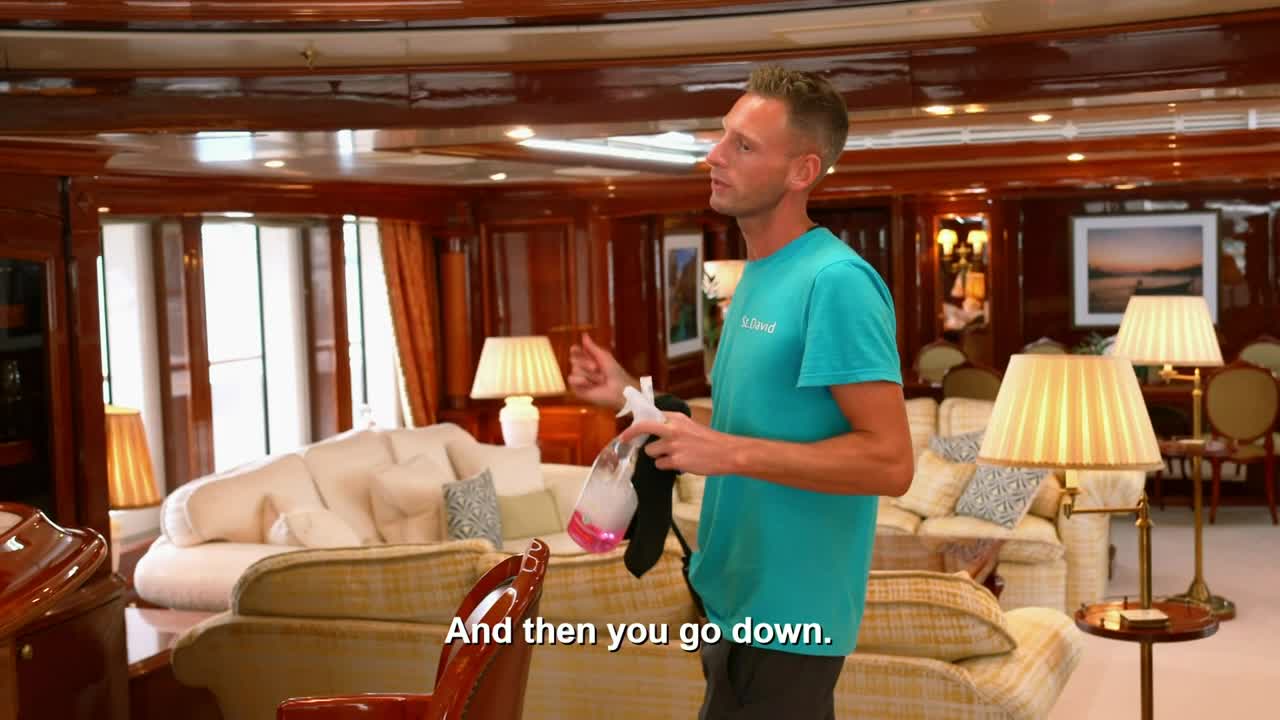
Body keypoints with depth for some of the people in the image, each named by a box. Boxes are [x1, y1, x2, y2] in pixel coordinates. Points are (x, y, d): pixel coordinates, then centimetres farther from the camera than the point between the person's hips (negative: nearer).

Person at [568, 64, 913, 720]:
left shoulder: (836, 282, -20)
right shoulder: (759, 275, 10)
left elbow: (890, 461, -24)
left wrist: (730, 454, -27)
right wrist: (632, 397, 5)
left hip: (784, 616, -9)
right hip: (738, 596, 9)